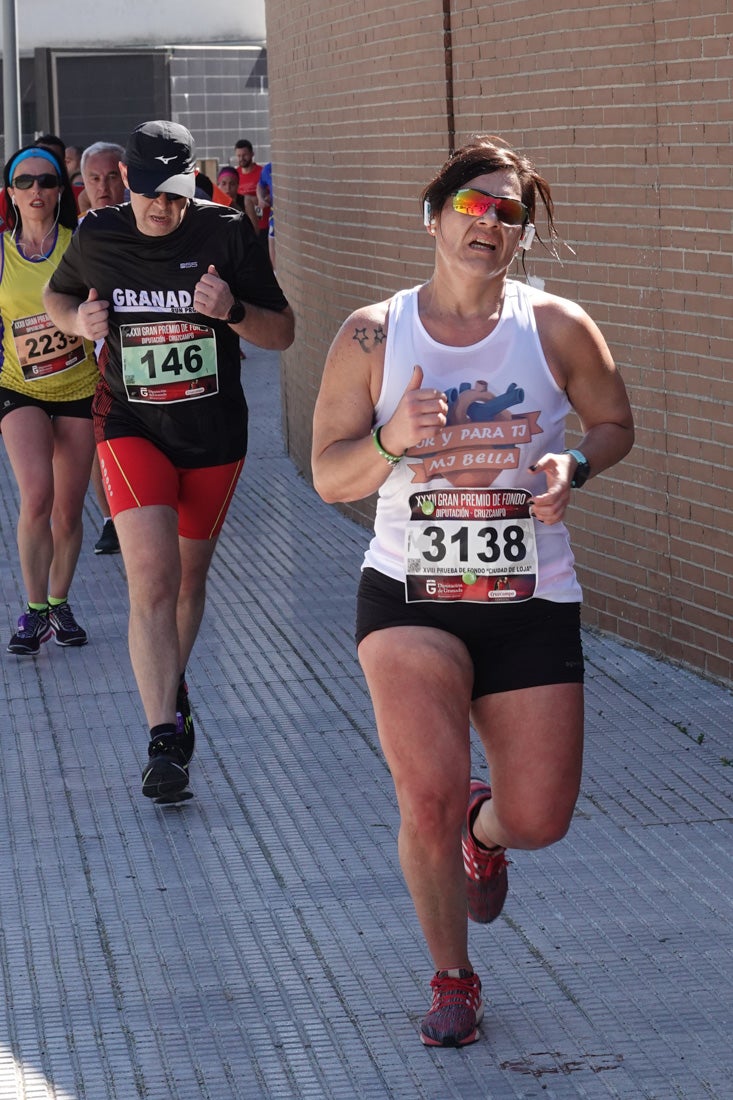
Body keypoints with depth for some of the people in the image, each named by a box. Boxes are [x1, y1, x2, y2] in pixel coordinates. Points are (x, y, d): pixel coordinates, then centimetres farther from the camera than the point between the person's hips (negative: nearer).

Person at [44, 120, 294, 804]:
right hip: (132, 428, -1)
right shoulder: (97, 238, -4)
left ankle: (170, 688, 43)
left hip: (215, 433, 1)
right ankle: (163, 739, -18)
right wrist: (78, 321, -7)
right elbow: (55, 297, 16)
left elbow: (282, 334, -3)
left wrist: (231, 310, -23)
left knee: (189, 576, 16)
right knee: (152, 578, -17)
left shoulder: (226, 234, -8)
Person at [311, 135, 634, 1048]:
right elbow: (328, 476, -1)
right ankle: (452, 979, 9)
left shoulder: (557, 328, -2)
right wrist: (394, 438, -21)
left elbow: (615, 423, 12)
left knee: (539, 820, 0)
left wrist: (573, 468, -10)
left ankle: (483, 828, 41)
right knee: (429, 795, -18)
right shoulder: (372, 335, -3)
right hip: (409, 597, -1)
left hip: (533, 603, 1)